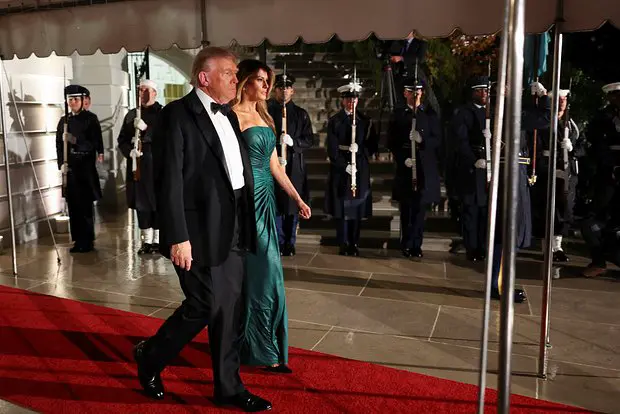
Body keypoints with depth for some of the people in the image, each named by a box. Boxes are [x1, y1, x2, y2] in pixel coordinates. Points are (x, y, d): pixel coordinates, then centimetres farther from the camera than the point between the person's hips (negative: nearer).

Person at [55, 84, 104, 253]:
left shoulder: (91, 118, -1)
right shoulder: (64, 120, 12)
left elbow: (95, 143, -7)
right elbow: (59, 145, 11)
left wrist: (75, 140, -22)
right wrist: (62, 164, -4)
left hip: (86, 168, -4)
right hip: (70, 169, 4)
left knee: (86, 205, -4)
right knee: (73, 205, 6)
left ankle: (88, 241, 6)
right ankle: (78, 240, 16)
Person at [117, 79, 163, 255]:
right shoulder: (132, 114, 14)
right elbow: (122, 140, 13)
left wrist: (146, 129, -23)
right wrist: (130, 151, -7)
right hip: (138, 164, 4)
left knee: (157, 201, -1)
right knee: (141, 202, 6)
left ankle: (157, 239, 9)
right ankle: (146, 240, 15)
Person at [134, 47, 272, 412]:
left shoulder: (228, 116, 15)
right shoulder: (177, 114, -9)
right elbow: (169, 180, -16)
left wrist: (246, 222, 9)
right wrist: (178, 237, -20)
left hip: (232, 230, 8)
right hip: (200, 231, -7)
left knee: (231, 310, 11)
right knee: (205, 306, -2)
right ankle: (151, 356, 25)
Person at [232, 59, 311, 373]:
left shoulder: (265, 118, 16)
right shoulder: (233, 116, -9)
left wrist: (297, 198, 15)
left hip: (266, 200, 8)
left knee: (255, 273, 12)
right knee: (266, 272, -6)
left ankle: (250, 343, 25)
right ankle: (265, 350, 6)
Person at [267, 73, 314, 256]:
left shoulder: (301, 114, 9)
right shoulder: (267, 111, 4)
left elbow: (309, 139, 5)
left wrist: (293, 142, -12)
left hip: (294, 166, 1)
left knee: (293, 205, 5)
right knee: (275, 205, 0)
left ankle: (290, 244, 15)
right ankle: (280, 243, 9)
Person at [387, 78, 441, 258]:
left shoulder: (430, 114, 6)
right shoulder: (398, 114, 7)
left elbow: (437, 140, 1)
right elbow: (391, 142, 3)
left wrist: (422, 139, -19)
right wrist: (402, 158, -12)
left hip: (425, 168, 0)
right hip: (405, 167, 0)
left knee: (420, 208, 4)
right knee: (406, 209, 5)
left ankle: (416, 244, 14)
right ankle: (407, 244, 16)